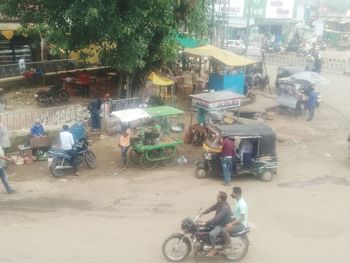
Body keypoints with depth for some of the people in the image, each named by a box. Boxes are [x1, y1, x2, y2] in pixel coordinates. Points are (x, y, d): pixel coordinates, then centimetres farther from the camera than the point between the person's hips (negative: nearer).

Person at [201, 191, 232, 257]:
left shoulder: (224, 208, -32)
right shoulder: (219, 203, -3)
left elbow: (216, 219, -33)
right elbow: (212, 208, 10)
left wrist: (206, 223, -29)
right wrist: (202, 213, 3)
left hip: (222, 225, -10)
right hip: (218, 222, 10)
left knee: (212, 234, -32)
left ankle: (213, 249, -8)